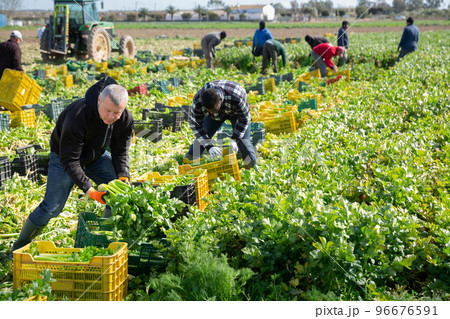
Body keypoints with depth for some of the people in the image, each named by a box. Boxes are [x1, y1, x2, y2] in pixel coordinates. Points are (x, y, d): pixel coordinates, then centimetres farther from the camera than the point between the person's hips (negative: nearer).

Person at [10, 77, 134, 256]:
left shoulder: (126, 119, -22)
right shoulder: (77, 115, -39)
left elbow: (120, 152, -8)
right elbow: (69, 160, -33)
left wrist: (123, 177, -27)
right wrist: (88, 190, -39)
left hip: (98, 155, 5)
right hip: (64, 155, -5)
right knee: (52, 206, -12)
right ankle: (18, 249, 6)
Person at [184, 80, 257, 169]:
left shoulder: (236, 98, -46)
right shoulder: (197, 102, -40)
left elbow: (244, 119, -27)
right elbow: (196, 125, -28)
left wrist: (234, 140, -31)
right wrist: (209, 146, -36)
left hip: (236, 112, -2)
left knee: (242, 139, -13)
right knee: (202, 137, -6)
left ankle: (250, 160, 9)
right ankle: (189, 160, 11)